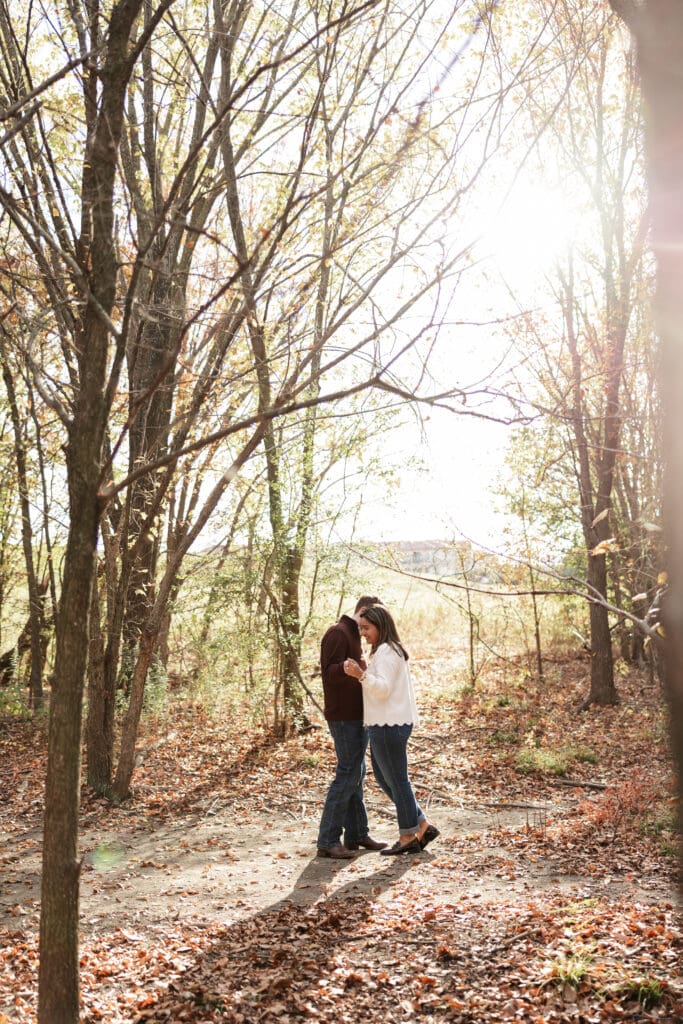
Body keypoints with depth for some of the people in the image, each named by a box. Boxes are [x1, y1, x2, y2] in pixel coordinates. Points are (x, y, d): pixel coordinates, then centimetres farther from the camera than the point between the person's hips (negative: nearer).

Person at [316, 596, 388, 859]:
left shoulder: (353, 635, 17)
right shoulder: (338, 633, -14)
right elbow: (330, 672, -25)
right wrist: (346, 668, -43)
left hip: (356, 716, 10)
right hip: (343, 717, -10)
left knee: (356, 774, 12)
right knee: (348, 773, -10)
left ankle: (357, 834, 19)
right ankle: (328, 840, -5)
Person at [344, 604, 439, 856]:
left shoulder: (386, 651, -14)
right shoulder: (392, 650, 19)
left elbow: (383, 688, -23)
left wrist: (361, 675, -34)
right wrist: (363, 672, 12)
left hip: (389, 726, -11)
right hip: (386, 724, 11)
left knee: (396, 780, 1)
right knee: (383, 777, 17)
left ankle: (408, 837, 15)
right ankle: (422, 826, 21)